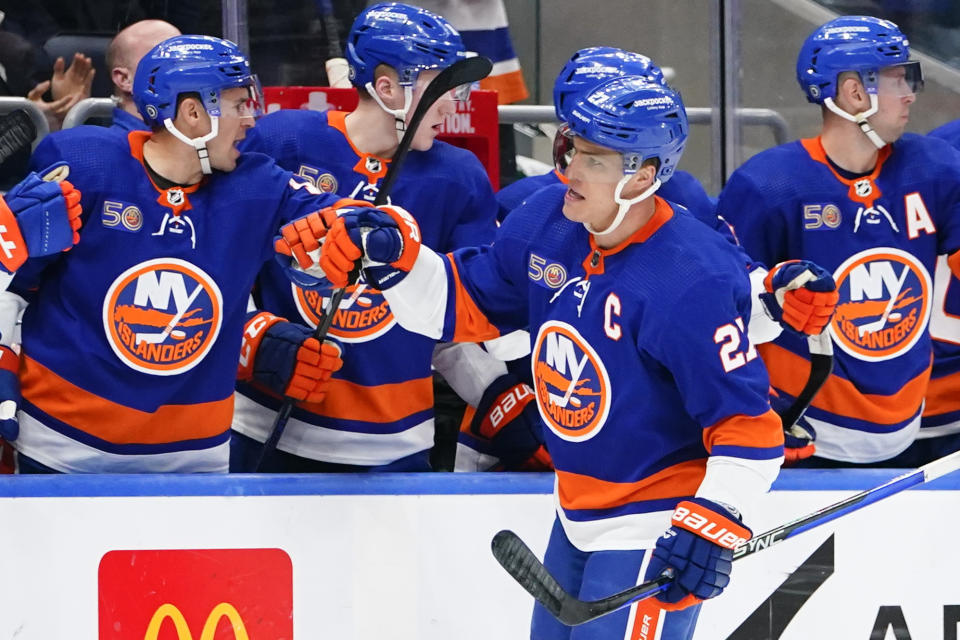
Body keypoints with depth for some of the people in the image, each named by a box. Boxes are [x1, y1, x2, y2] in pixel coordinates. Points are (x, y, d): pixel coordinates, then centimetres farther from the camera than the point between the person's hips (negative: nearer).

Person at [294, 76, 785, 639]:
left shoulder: (692, 283, -28)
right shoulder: (548, 222, -5)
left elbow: (748, 422, -25)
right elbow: (464, 304, 8)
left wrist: (713, 521, -34)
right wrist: (395, 259, -9)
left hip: (652, 529, -8)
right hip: (579, 518, 9)